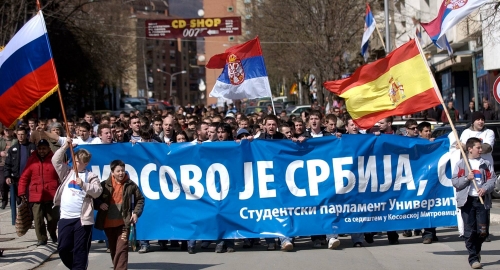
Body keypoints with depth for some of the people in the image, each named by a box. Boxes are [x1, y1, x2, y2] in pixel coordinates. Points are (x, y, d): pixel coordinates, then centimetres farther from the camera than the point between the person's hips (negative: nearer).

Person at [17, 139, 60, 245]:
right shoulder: (32, 160, 6)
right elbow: (24, 178, 6)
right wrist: (22, 192, 1)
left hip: (51, 196, -1)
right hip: (36, 196, 1)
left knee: (53, 218, 4)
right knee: (38, 219, -2)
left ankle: (53, 234, 31)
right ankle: (42, 239, 10)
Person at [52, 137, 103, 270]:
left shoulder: (91, 176, 3)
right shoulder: (67, 172, 12)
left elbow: (98, 191, -8)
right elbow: (56, 160, 3)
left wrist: (83, 185, -18)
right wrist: (65, 146, -3)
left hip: (82, 218, -4)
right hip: (65, 217, 4)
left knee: (80, 249, -2)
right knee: (63, 247, 6)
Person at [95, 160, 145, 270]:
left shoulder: (130, 185, -2)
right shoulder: (104, 185, -1)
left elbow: (140, 199, 10)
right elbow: (94, 198, 8)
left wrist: (136, 213, -2)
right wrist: (100, 204, -13)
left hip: (123, 223, -3)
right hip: (108, 223, 3)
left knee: (122, 249, -12)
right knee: (113, 249, 15)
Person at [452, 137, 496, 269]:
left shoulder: (486, 164, 10)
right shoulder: (461, 164, 5)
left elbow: (492, 179, 3)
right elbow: (455, 182, 2)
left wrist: (485, 188, -15)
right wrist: (467, 178, -13)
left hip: (482, 200, 2)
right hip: (467, 201, -2)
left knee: (483, 231, -1)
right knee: (470, 231, -4)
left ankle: (477, 249, 27)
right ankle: (473, 258, 3)